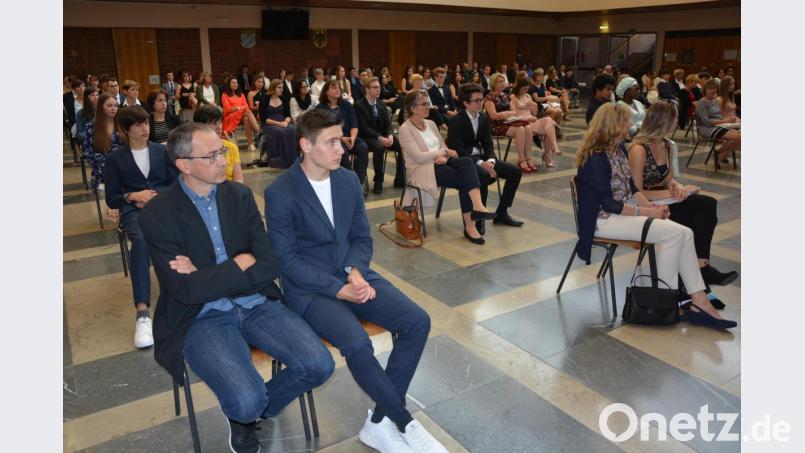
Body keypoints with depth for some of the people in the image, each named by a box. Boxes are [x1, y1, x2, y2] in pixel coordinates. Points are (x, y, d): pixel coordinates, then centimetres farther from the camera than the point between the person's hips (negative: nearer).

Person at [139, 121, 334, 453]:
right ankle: (245, 412, 15)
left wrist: (209, 278, -14)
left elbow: (269, 266, -5)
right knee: (247, 401, -26)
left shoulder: (240, 195, 2)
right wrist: (239, 266, -10)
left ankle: (253, 412, 14)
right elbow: (187, 290, -16)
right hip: (202, 318, -3)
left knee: (319, 365, -14)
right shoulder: (157, 214, -9)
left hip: (257, 304, 4)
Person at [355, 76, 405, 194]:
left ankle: (399, 179, -6)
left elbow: (388, 123, 9)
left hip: (384, 136, 6)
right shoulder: (359, 105, -7)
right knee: (379, 147, -38)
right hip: (368, 137, -6)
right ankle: (378, 181, -24)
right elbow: (363, 128, -16)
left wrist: (390, 135, -14)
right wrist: (380, 138, -26)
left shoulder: (381, 105, 15)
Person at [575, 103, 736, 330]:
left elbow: (631, 188, 14)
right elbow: (607, 204, -20)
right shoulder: (595, 158, -17)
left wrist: (651, 206, -3)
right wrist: (647, 211, -15)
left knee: (685, 233, -8)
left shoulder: (617, 150, 11)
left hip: (624, 212, 9)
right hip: (604, 220, -9)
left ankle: (699, 302, -8)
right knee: (672, 233, -20)